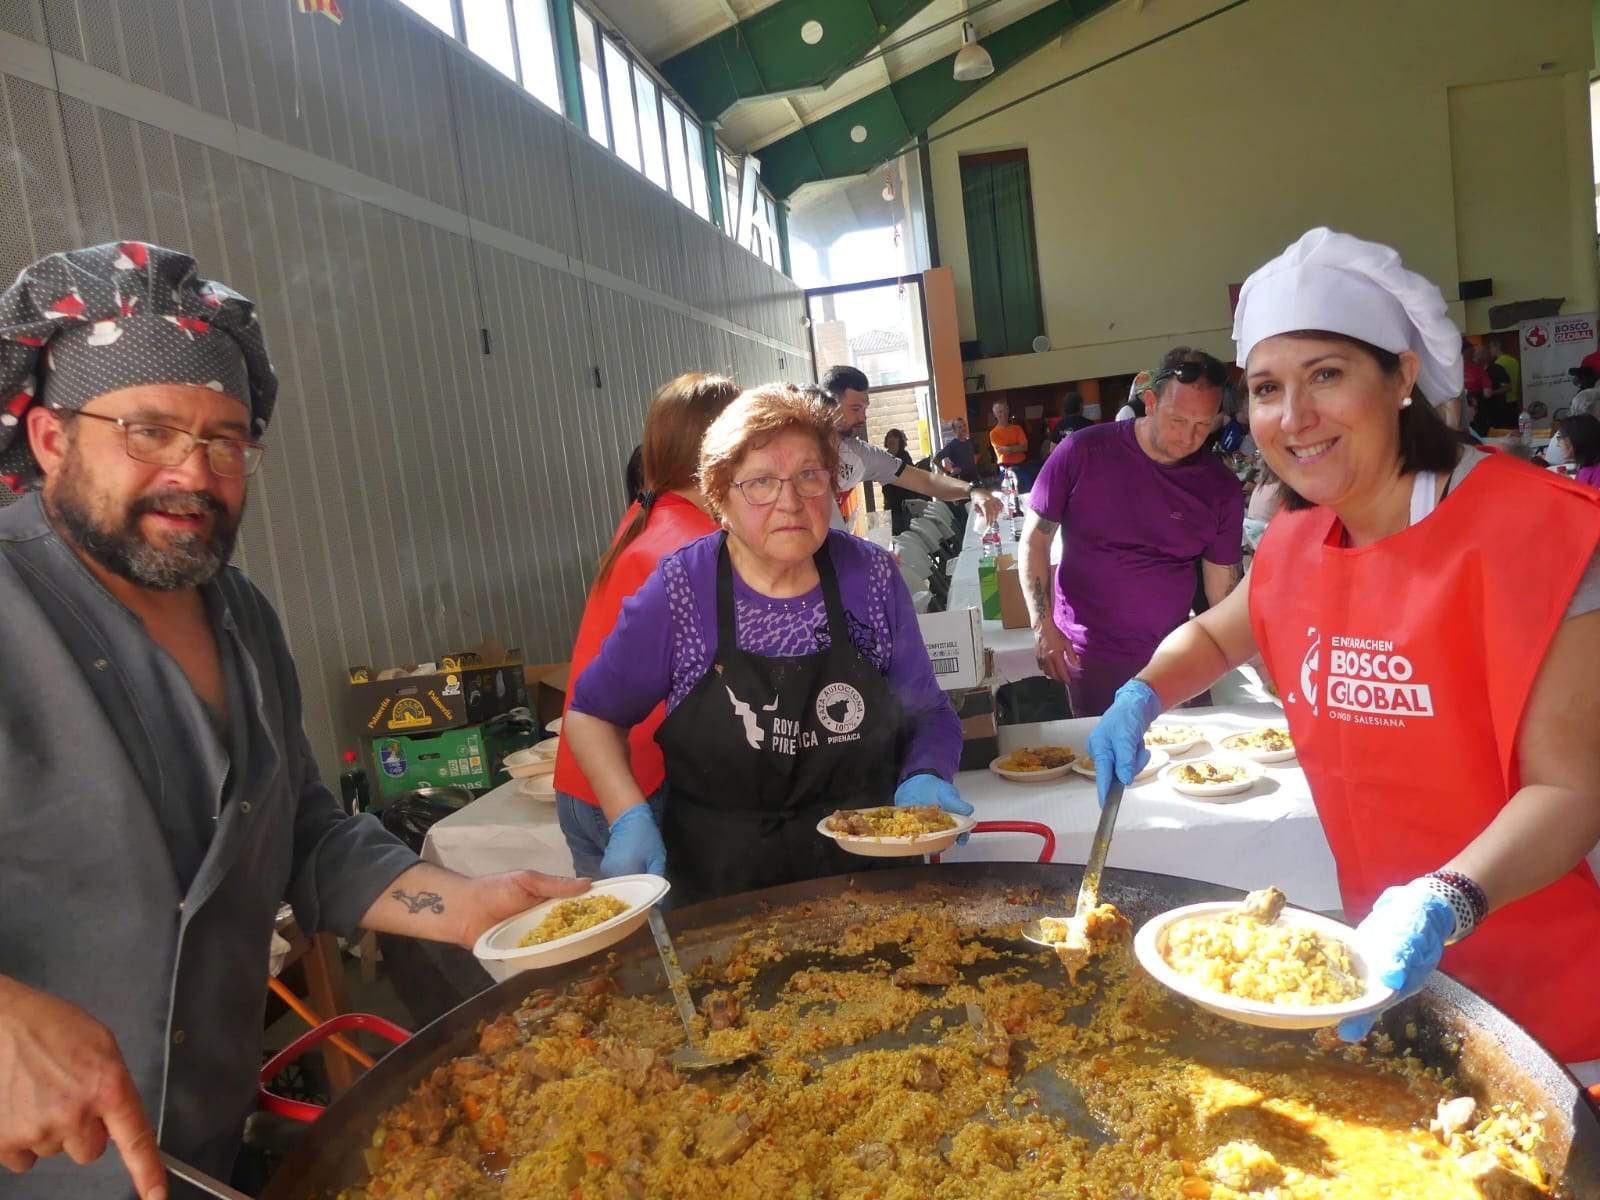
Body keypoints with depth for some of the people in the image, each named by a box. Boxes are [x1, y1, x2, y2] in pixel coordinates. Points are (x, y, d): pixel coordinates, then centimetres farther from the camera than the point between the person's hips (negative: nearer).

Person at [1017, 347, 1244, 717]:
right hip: (1088, 658, -2)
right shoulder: (1083, 452, -10)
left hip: (1171, 658, 2)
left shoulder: (1221, 487, -4)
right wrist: (1043, 625, -12)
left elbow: (1224, 589, 3)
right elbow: (1034, 538, -5)